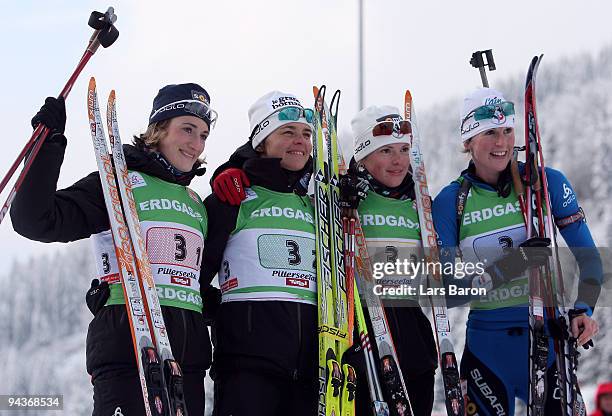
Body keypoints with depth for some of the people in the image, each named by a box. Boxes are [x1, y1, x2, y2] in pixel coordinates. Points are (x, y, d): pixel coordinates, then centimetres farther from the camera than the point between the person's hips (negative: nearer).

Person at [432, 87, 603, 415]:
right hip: (488, 347, -1)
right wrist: (507, 267, -21)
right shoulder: (449, 202, -2)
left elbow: (589, 259, 2)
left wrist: (583, 309, -16)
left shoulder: (547, 182, 0)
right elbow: (446, 292, -7)